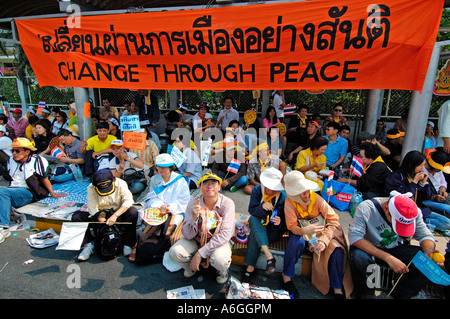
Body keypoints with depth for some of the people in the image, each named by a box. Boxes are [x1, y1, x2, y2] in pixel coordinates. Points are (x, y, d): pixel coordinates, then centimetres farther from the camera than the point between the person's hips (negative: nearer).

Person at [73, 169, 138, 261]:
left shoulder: (120, 183, -15)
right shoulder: (91, 188, -13)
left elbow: (128, 201, -24)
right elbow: (93, 209, -17)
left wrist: (115, 215, -36)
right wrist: (103, 221, -32)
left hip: (118, 214, -1)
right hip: (100, 216, 1)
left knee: (133, 211, -32)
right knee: (76, 217, -19)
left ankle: (127, 244, -21)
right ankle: (89, 244, -12)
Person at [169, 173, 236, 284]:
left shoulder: (227, 203, -20)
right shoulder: (193, 204, -15)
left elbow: (225, 233, -25)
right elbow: (187, 235, -14)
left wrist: (200, 253, -27)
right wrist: (194, 218, -35)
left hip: (219, 241, -2)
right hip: (197, 239, 2)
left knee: (220, 260, -34)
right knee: (174, 252, -22)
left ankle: (223, 271, 7)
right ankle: (191, 266, 14)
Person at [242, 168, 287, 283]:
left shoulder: (282, 196, -12)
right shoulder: (257, 190, -7)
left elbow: (283, 218, -11)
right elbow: (251, 210, -13)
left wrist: (279, 222, -36)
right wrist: (262, 207, -35)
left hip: (274, 230, -2)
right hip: (258, 225, 3)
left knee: (254, 234, -31)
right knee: (253, 219, -33)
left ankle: (250, 267, -27)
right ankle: (269, 256, -42)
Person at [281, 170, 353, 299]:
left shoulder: (316, 198, -17)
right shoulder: (289, 202, -17)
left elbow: (333, 220, -15)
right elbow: (291, 226, -19)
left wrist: (324, 240, -29)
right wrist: (304, 230, -43)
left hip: (320, 230, 1)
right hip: (301, 231, -1)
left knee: (336, 250, -25)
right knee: (296, 242, -34)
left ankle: (337, 289, -5)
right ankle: (286, 277, -11)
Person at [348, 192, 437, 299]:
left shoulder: (414, 211, -13)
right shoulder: (366, 208, -28)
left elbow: (425, 235, -3)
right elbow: (354, 237, -35)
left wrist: (429, 251, -28)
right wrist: (388, 258, -41)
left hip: (395, 249, 4)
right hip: (370, 249, -4)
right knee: (359, 257, -38)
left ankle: (401, 293, 4)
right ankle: (366, 292, -5)